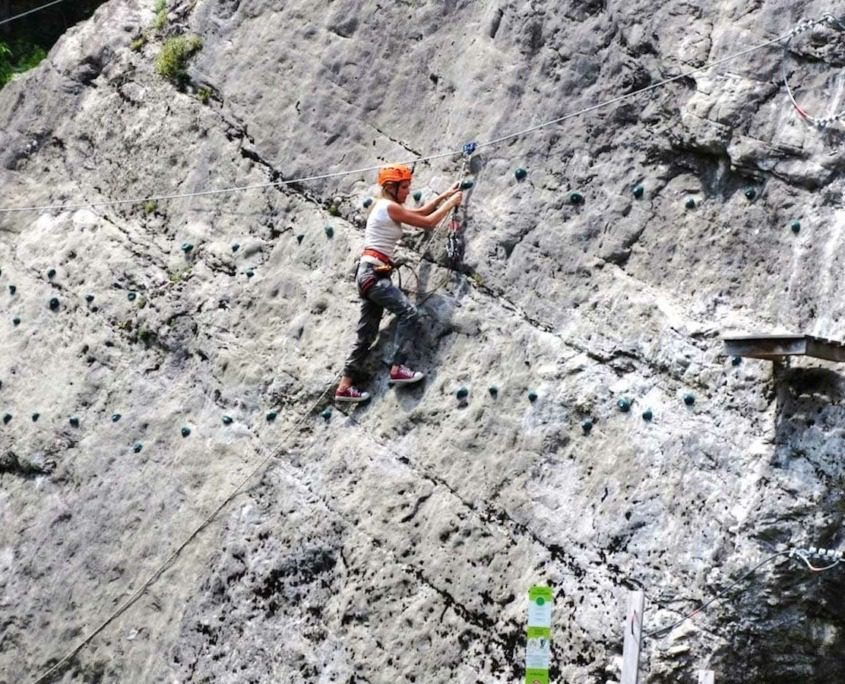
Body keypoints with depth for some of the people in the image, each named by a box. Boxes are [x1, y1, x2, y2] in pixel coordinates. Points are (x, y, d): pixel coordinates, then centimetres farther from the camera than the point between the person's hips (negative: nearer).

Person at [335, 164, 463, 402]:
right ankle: (398, 369, -18)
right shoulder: (390, 207, -10)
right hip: (373, 273, -10)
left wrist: (446, 195, 26)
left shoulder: (382, 205, 18)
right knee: (408, 312, -17)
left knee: (367, 333, 9)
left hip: (370, 273, 10)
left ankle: (345, 387, 11)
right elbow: (428, 222, -7)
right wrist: (451, 203, 5)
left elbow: (420, 212, 27)